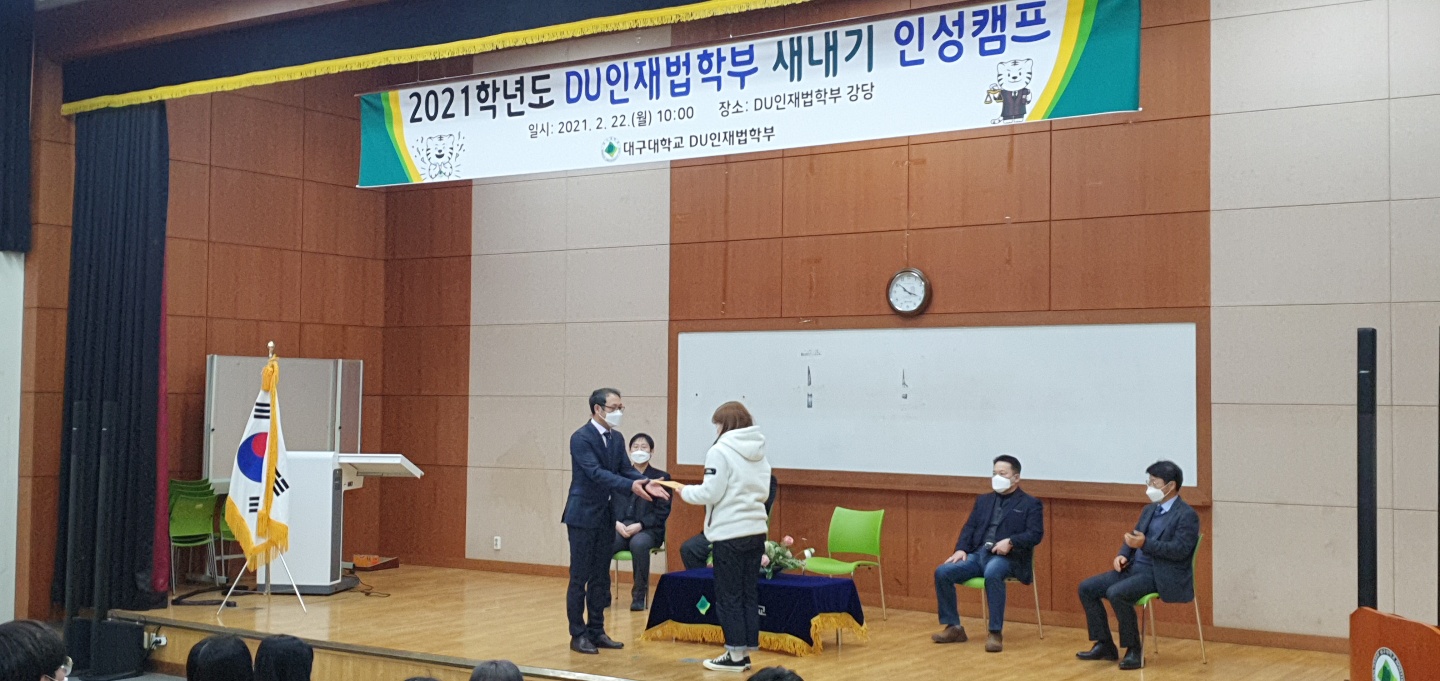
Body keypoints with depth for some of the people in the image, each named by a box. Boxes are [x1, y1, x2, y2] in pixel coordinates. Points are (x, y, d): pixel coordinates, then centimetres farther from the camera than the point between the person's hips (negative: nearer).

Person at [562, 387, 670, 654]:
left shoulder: (617, 438, 9)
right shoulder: (581, 438, -16)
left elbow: (625, 469, 4)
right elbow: (596, 473, -26)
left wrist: (645, 482, -17)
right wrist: (631, 486, -36)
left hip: (605, 515, 8)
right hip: (583, 515, -8)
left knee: (600, 577, 12)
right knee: (580, 578, -1)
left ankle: (596, 631, 19)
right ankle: (578, 635, 6)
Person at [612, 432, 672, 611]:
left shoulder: (661, 477, 8)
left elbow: (663, 511, 0)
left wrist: (640, 525, -14)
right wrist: (616, 523, -11)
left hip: (648, 529, -2)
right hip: (620, 528, 2)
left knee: (638, 544, -39)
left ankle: (639, 595, -24)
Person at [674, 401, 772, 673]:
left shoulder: (720, 452, -11)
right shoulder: (759, 453, 11)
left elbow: (710, 494, -14)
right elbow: (763, 492, 13)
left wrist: (685, 491, 2)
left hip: (729, 533, -7)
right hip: (756, 530, 7)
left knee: (729, 596, 2)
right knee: (749, 594, 12)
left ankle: (735, 654, 6)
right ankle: (746, 650, 15)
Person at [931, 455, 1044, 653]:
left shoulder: (1030, 504, 7)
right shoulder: (983, 500, 22)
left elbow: (1035, 534, -5)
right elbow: (969, 527, 16)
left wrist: (1010, 542, -22)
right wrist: (961, 549, -3)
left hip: (1008, 558, -5)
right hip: (978, 554, 5)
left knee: (992, 574, -40)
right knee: (942, 572, -18)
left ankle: (995, 632, -32)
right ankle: (954, 627, -7)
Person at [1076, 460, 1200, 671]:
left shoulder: (1187, 515, -10)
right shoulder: (1150, 509, 16)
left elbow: (1180, 550, -20)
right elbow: (1134, 537, 19)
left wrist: (1145, 544, -29)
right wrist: (1123, 555, -3)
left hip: (1163, 576, -9)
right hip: (1135, 567, 9)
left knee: (1116, 593, -31)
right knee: (1086, 588, -2)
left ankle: (1134, 649, -15)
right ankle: (1105, 645, 5)